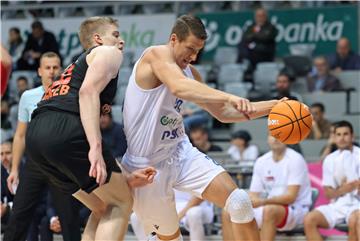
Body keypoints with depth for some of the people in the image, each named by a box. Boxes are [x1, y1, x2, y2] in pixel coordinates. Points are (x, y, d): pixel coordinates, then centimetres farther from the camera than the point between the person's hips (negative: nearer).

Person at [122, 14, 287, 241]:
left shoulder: (189, 71, 9)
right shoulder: (156, 55, -16)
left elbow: (223, 113, 16)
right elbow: (178, 87, -38)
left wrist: (271, 106, 5)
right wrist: (229, 97, -49)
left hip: (180, 152, 7)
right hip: (147, 164, -7)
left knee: (239, 201, -11)